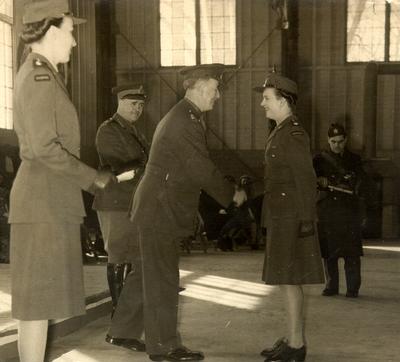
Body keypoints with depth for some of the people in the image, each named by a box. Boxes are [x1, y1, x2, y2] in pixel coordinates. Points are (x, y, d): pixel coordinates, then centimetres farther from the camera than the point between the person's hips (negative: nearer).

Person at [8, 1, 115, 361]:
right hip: (45, 202, -10)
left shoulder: (39, 76, 18)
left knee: (41, 296, 11)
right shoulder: (39, 75, -14)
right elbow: (45, 147, -20)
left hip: (47, 200, 10)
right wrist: (93, 176, -10)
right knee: (39, 296, -6)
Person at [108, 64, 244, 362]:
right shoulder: (186, 122, -20)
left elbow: (202, 163, 18)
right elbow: (203, 171, -19)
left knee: (147, 272, 18)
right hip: (161, 211, -10)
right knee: (163, 278, -2)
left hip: (157, 208, 10)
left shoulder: (182, 117, 14)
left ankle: (122, 330, 29)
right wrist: (232, 195, -5)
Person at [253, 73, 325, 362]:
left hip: (291, 219, -10)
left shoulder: (294, 134, -15)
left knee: (289, 281, -7)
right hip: (283, 218, 10)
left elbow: (306, 179, -19)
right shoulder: (284, 133, 16)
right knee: (288, 281, 12)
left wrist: (307, 220, -22)